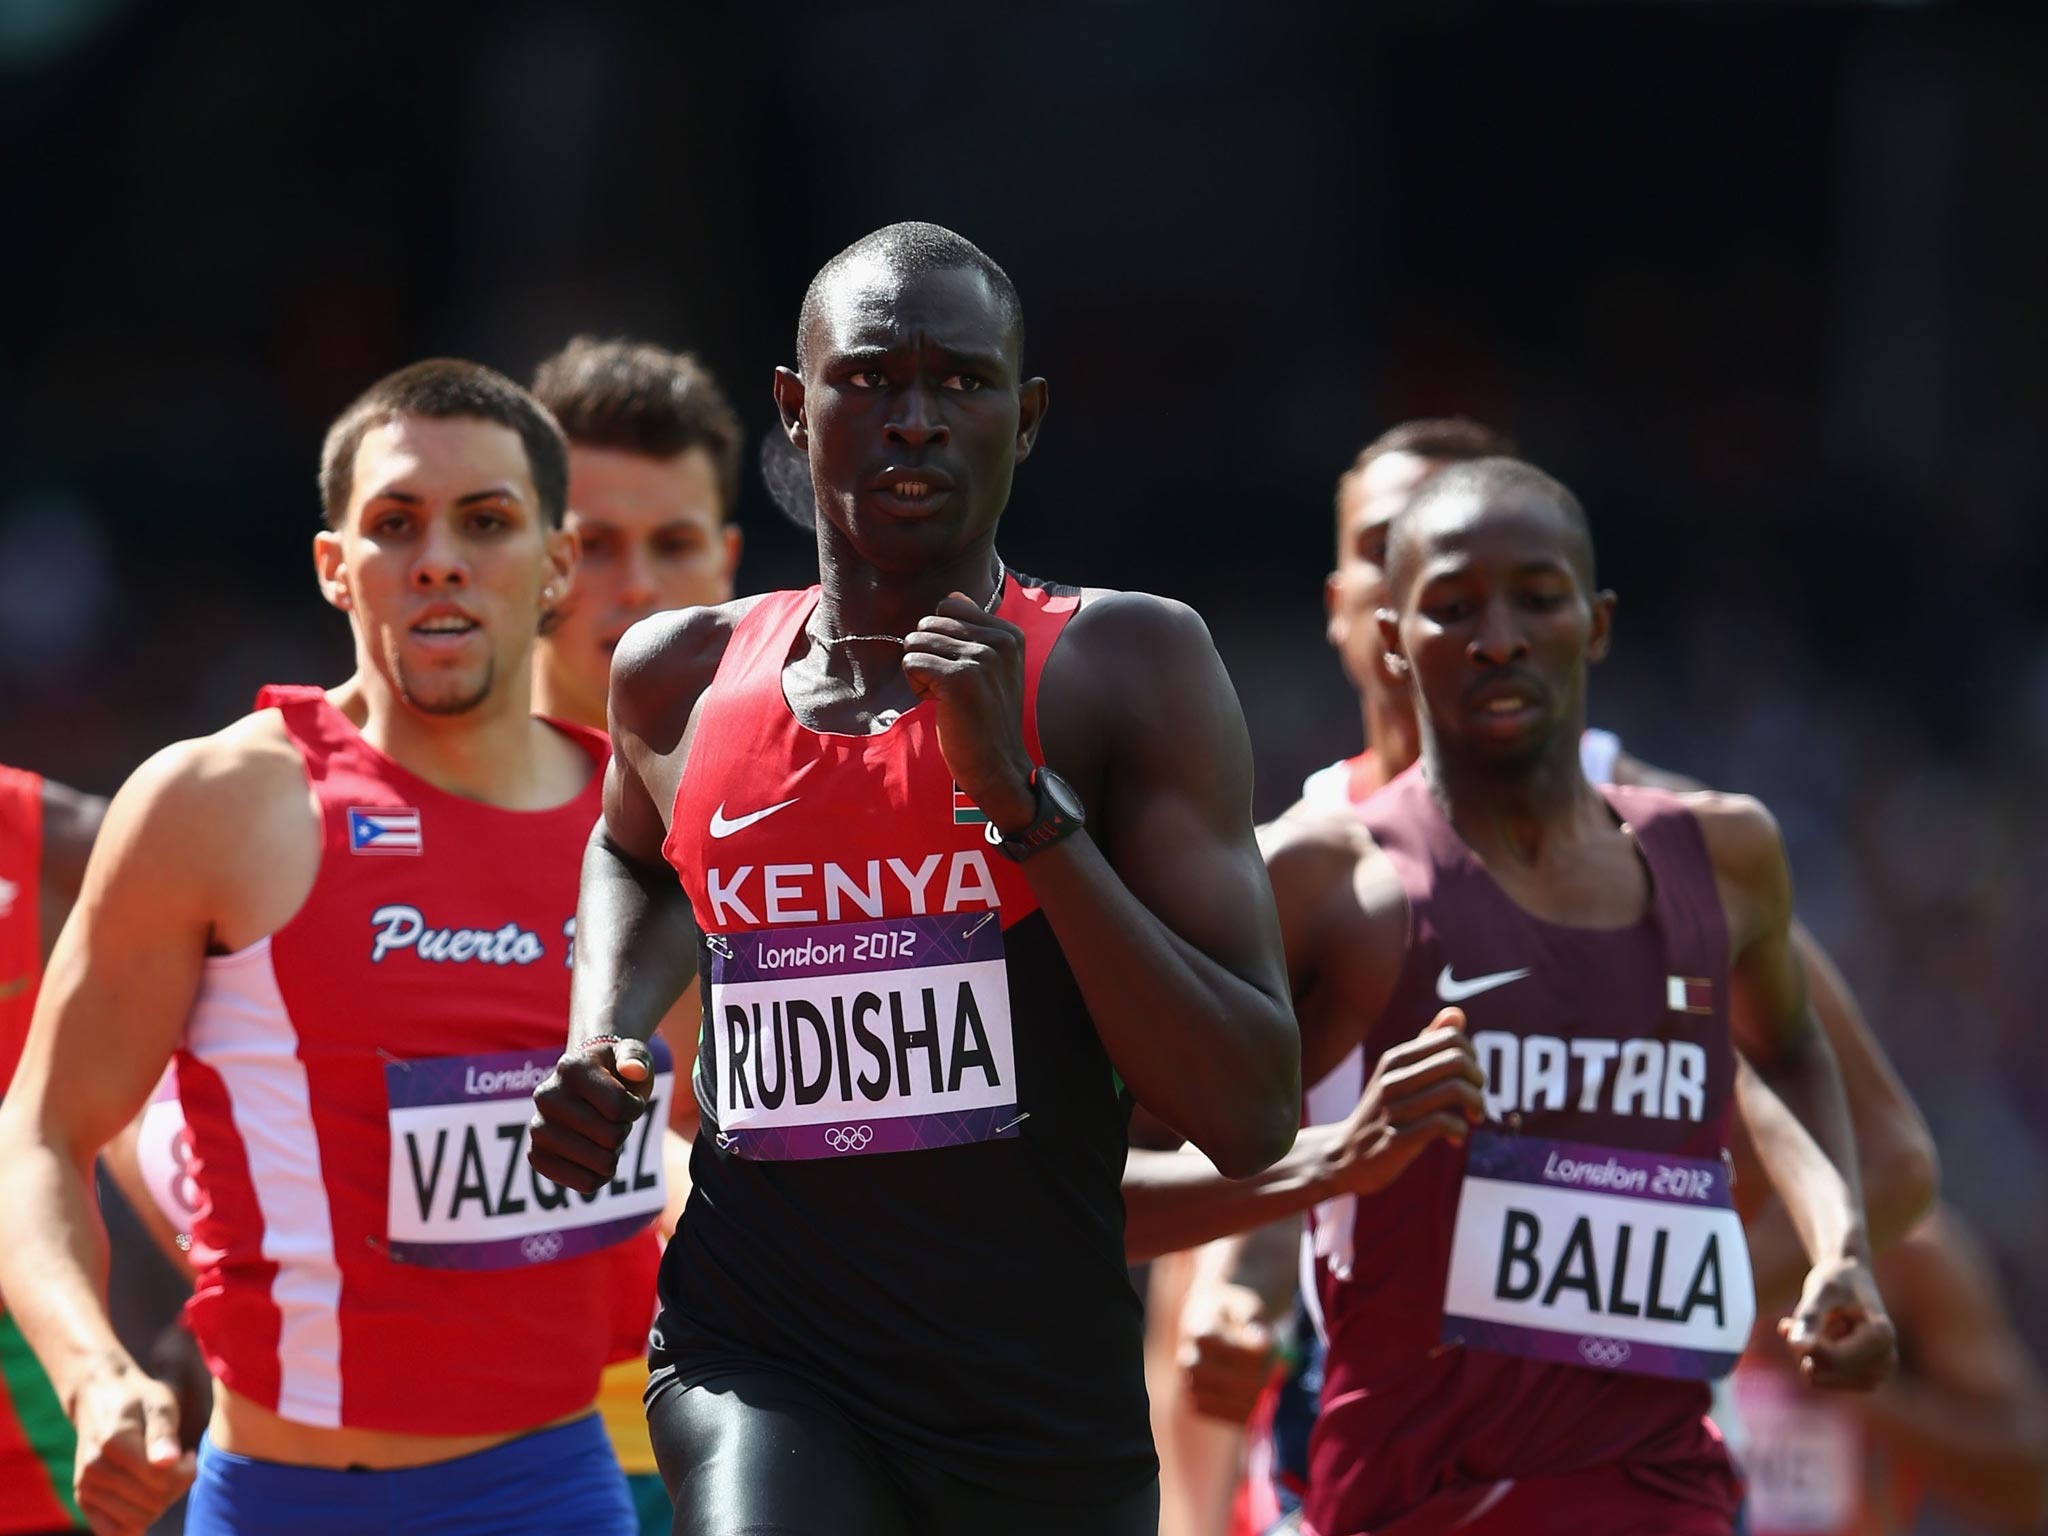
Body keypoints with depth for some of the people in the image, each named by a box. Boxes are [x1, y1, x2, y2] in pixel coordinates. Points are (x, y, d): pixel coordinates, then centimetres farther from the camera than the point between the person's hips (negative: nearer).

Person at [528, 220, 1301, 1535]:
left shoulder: (1128, 666, -4)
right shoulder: (685, 680, 7)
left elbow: (1253, 1122, -12)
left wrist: (1019, 797, -17)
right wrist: (603, 1041, 13)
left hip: (1050, 1418, 0)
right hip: (761, 1364, 0)